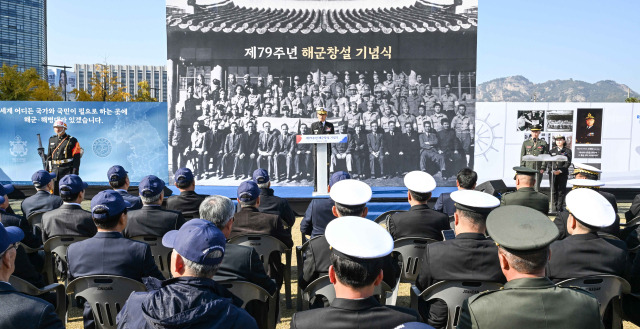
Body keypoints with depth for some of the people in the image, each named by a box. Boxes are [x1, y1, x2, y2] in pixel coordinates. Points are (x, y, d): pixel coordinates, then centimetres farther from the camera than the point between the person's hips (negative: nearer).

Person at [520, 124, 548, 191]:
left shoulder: (543, 143, 8)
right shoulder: (525, 143, 12)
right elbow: (522, 156, 9)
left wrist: (543, 168, -7)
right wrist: (522, 168, 0)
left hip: (538, 169, -1)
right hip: (527, 169, 1)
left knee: (536, 187, -5)